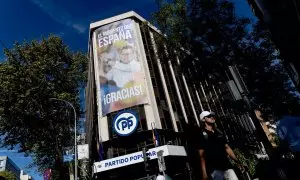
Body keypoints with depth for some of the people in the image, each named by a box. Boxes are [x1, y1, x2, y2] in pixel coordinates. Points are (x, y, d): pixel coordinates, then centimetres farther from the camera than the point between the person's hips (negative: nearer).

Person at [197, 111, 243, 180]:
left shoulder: (219, 132, 16)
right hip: (214, 169, -6)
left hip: (226, 165, 6)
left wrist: (237, 161, 14)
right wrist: (204, 173, -13)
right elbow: (202, 155, -7)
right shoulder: (202, 135, -3)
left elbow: (227, 147, 20)